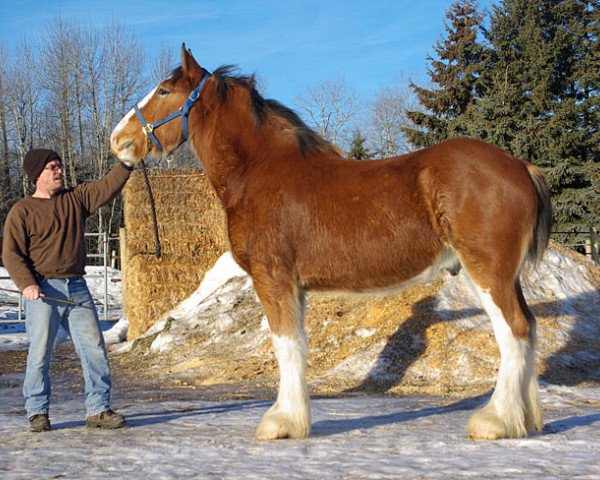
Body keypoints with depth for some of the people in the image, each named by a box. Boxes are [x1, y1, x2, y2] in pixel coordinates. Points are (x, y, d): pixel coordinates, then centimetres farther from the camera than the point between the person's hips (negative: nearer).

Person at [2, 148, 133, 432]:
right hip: (43, 291, -4)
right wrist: (26, 284, -18)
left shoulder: (76, 198, 14)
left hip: (77, 289, 4)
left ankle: (98, 409, 7)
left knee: (95, 350, 0)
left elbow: (108, 186, 7)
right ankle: (37, 413, 10)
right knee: (40, 354, -1)